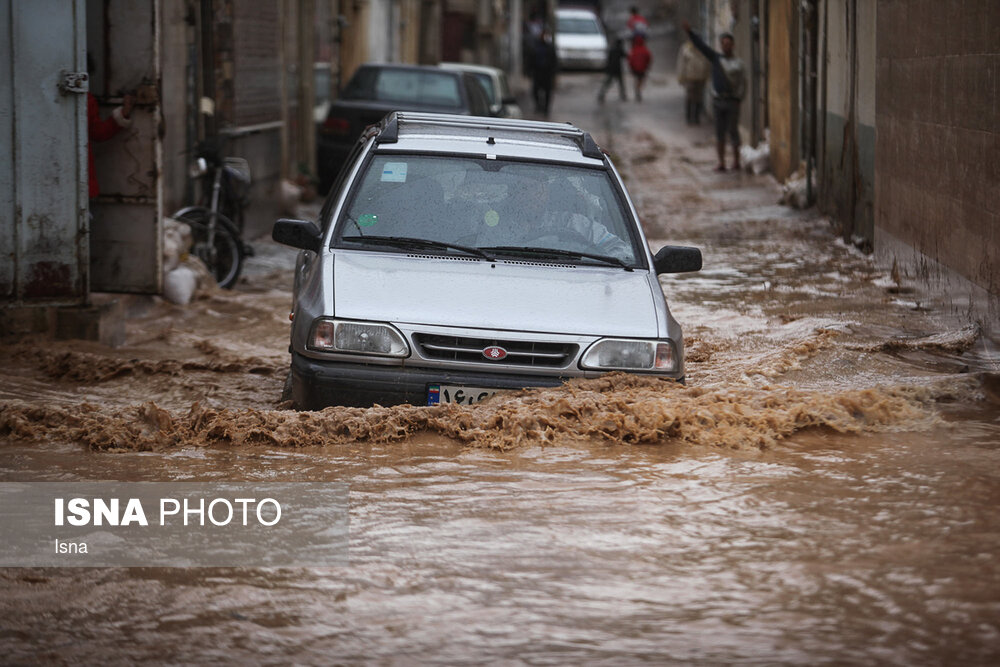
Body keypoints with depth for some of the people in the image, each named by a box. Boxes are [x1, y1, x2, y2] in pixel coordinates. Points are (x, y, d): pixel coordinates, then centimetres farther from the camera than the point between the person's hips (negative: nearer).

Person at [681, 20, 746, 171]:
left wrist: (738, 98, -13)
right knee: (720, 133, 3)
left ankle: (736, 161, 5)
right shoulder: (716, 58, 9)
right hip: (718, 100, 3)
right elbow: (701, 45, 1)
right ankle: (721, 163, 6)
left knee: (733, 131, -3)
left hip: (732, 101, -3)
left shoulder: (739, 64, 3)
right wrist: (689, 32, -8)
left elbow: (743, 84, 1)